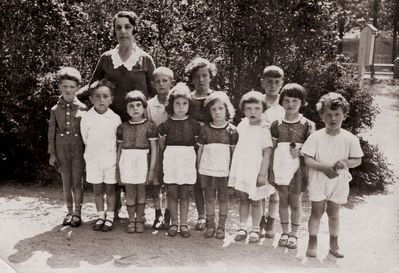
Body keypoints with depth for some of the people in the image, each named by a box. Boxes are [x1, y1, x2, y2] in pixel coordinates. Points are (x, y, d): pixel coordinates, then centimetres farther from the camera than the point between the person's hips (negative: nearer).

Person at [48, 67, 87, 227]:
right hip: (62, 149, 2)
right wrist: (52, 153, 3)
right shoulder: (55, 109, 2)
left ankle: (77, 213, 11)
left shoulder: (82, 109, -4)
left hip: (78, 149, -2)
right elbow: (52, 132, 6)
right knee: (66, 182, 10)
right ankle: (69, 212, 21)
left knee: (77, 181, 1)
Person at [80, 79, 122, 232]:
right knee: (97, 189, 9)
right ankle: (101, 216, 23)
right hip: (93, 160, 1)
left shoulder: (115, 119, -6)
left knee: (110, 189, 7)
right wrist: (92, 152, 8)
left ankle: (109, 217, 18)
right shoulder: (86, 118, -5)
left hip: (111, 158, -1)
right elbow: (85, 139, 7)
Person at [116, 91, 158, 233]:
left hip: (142, 160, -2)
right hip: (126, 161, 2)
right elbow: (120, 148, 12)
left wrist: (152, 168, -6)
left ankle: (139, 220, 20)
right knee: (130, 192, 7)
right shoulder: (123, 127, 6)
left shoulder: (149, 125, -3)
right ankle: (131, 220, 19)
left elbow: (154, 148, -2)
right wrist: (117, 166, 9)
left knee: (141, 191, 8)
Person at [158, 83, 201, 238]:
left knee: (185, 194, 5)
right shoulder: (166, 124, 0)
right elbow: (161, 146, 8)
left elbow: (198, 144, 8)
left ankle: (183, 224, 14)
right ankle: (173, 223, 14)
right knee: (172, 193, 3)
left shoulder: (194, 124, 2)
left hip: (187, 161, 0)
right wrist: (169, 156, 4)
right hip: (171, 161, 0)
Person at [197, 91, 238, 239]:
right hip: (207, 170, 1)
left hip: (224, 170, -1)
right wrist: (198, 168, 6)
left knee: (223, 198, 7)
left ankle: (221, 227, 18)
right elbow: (200, 149, 6)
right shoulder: (205, 129, 1)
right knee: (209, 198, 8)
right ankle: (210, 225, 20)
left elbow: (234, 151, 2)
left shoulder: (231, 130, -2)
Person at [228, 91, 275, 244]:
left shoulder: (263, 130, -13)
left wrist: (262, 174, -17)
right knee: (243, 199, 12)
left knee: (255, 201, 8)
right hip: (240, 168, 5)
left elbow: (267, 153, -14)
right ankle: (242, 228, 21)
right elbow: (235, 141, 20)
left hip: (255, 171, -5)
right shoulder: (243, 124, 4)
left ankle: (255, 230, 20)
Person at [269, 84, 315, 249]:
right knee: (283, 201, 10)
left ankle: (294, 234, 20)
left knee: (296, 202, 5)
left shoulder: (307, 125, -1)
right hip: (281, 168, 1)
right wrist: (270, 170, 2)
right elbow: (271, 149, 6)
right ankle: (284, 232, 23)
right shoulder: (276, 125, 3)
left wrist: (300, 151, -16)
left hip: (298, 169, -1)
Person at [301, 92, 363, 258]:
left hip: (339, 181, 1)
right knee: (317, 211, 3)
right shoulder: (316, 137, -10)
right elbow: (307, 159, -10)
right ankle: (312, 243, 17)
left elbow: (358, 159, 0)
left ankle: (334, 244, 27)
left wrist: (346, 163, -21)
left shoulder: (350, 138, -6)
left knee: (333, 213, 13)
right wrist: (324, 167, -25)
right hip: (318, 180, -1)